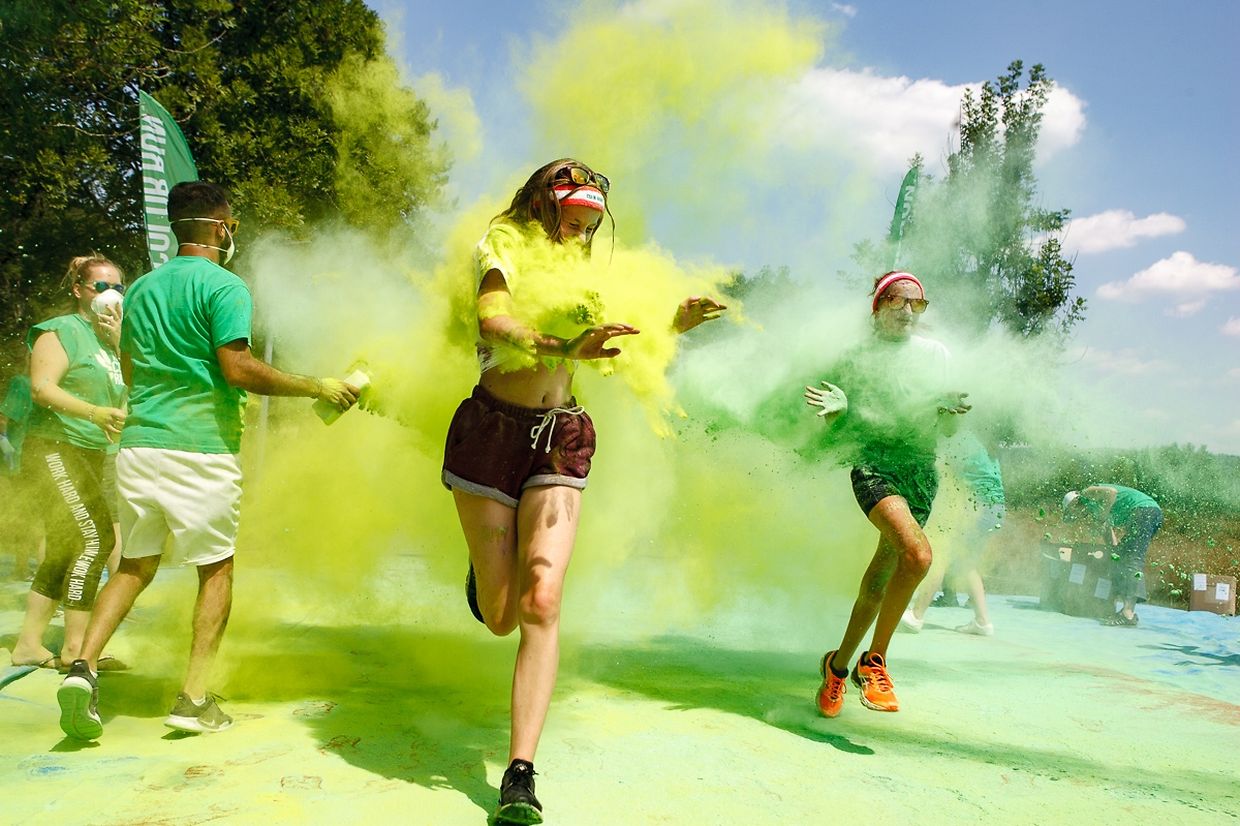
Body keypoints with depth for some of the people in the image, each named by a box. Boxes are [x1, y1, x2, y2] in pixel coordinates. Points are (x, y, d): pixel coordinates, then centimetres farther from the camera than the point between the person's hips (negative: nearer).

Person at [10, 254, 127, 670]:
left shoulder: (109, 337, 17)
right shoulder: (62, 331, -5)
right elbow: (41, 387, -17)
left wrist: (119, 340, -3)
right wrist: (95, 412, -28)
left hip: (90, 455, 9)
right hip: (55, 448, -9)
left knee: (65, 550, 10)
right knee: (95, 536, -17)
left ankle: (28, 644, 17)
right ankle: (75, 646, -12)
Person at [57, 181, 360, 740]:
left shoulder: (142, 288, 16)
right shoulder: (224, 287, -7)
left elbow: (130, 371, 22)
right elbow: (238, 368, -17)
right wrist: (316, 388, -10)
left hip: (138, 443, 6)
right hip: (201, 447, -6)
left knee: (135, 565, 16)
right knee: (216, 569, 6)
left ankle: (84, 666, -1)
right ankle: (194, 699, 5)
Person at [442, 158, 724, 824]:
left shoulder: (583, 270, 18)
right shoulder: (502, 246, 2)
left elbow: (621, 349, 28)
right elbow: (495, 319, -20)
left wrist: (676, 325, 11)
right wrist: (566, 347, -36)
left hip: (560, 440, 3)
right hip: (491, 428, -3)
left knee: (541, 603, -15)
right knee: (499, 618, 3)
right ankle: (488, 574, 42)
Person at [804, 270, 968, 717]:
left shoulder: (936, 353, 13)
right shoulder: (856, 358, 6)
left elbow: (947, 430, 15)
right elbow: (835, 428, 9)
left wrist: (950, 409, -7)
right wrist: (836, 408, -13)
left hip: (921, 471, 4)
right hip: (873, 464, -3)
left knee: (880, 580, 5)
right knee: (918, 554, -28)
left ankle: (838, 664, 25)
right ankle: (873, 661, -13)